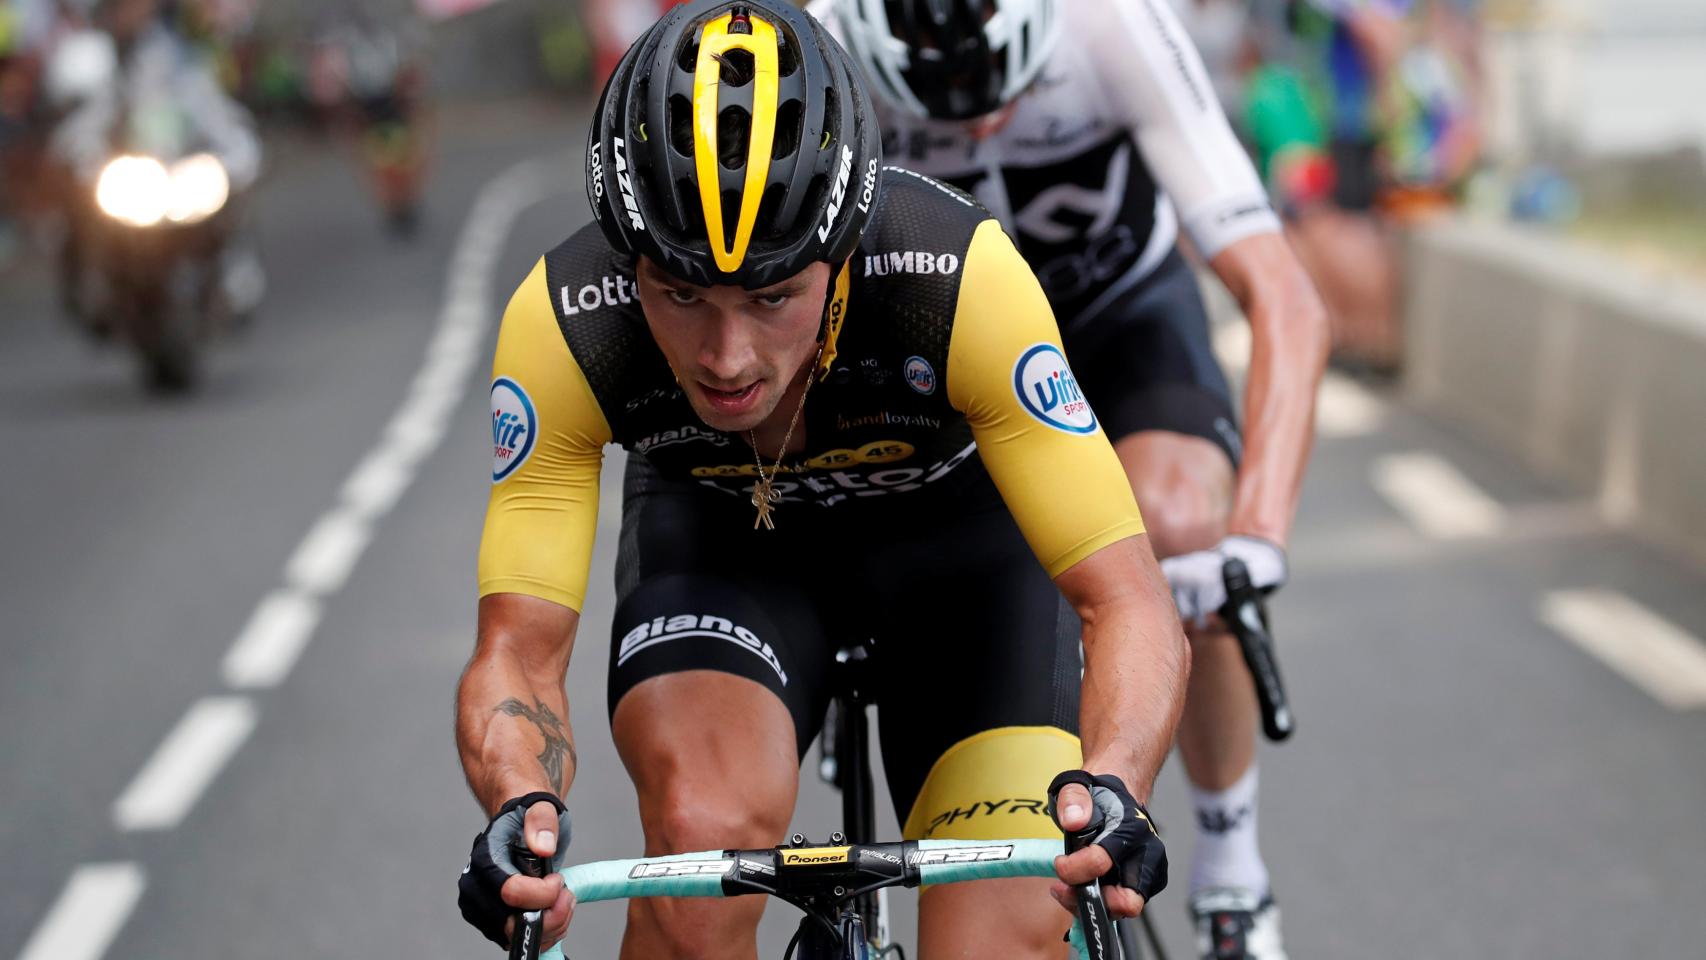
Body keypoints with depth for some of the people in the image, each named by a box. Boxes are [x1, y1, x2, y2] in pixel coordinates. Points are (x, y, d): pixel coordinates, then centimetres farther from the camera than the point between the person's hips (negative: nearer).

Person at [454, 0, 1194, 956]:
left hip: (959, 526, 0)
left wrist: (1109, 791, -55)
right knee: (704, 836, -30)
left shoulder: (963, 280, -38)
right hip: (717, 538, 1)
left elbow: (1131, 605, -36)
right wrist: (523, 808, -51)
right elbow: (519, 651, -29)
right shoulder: (566, 323, -33)